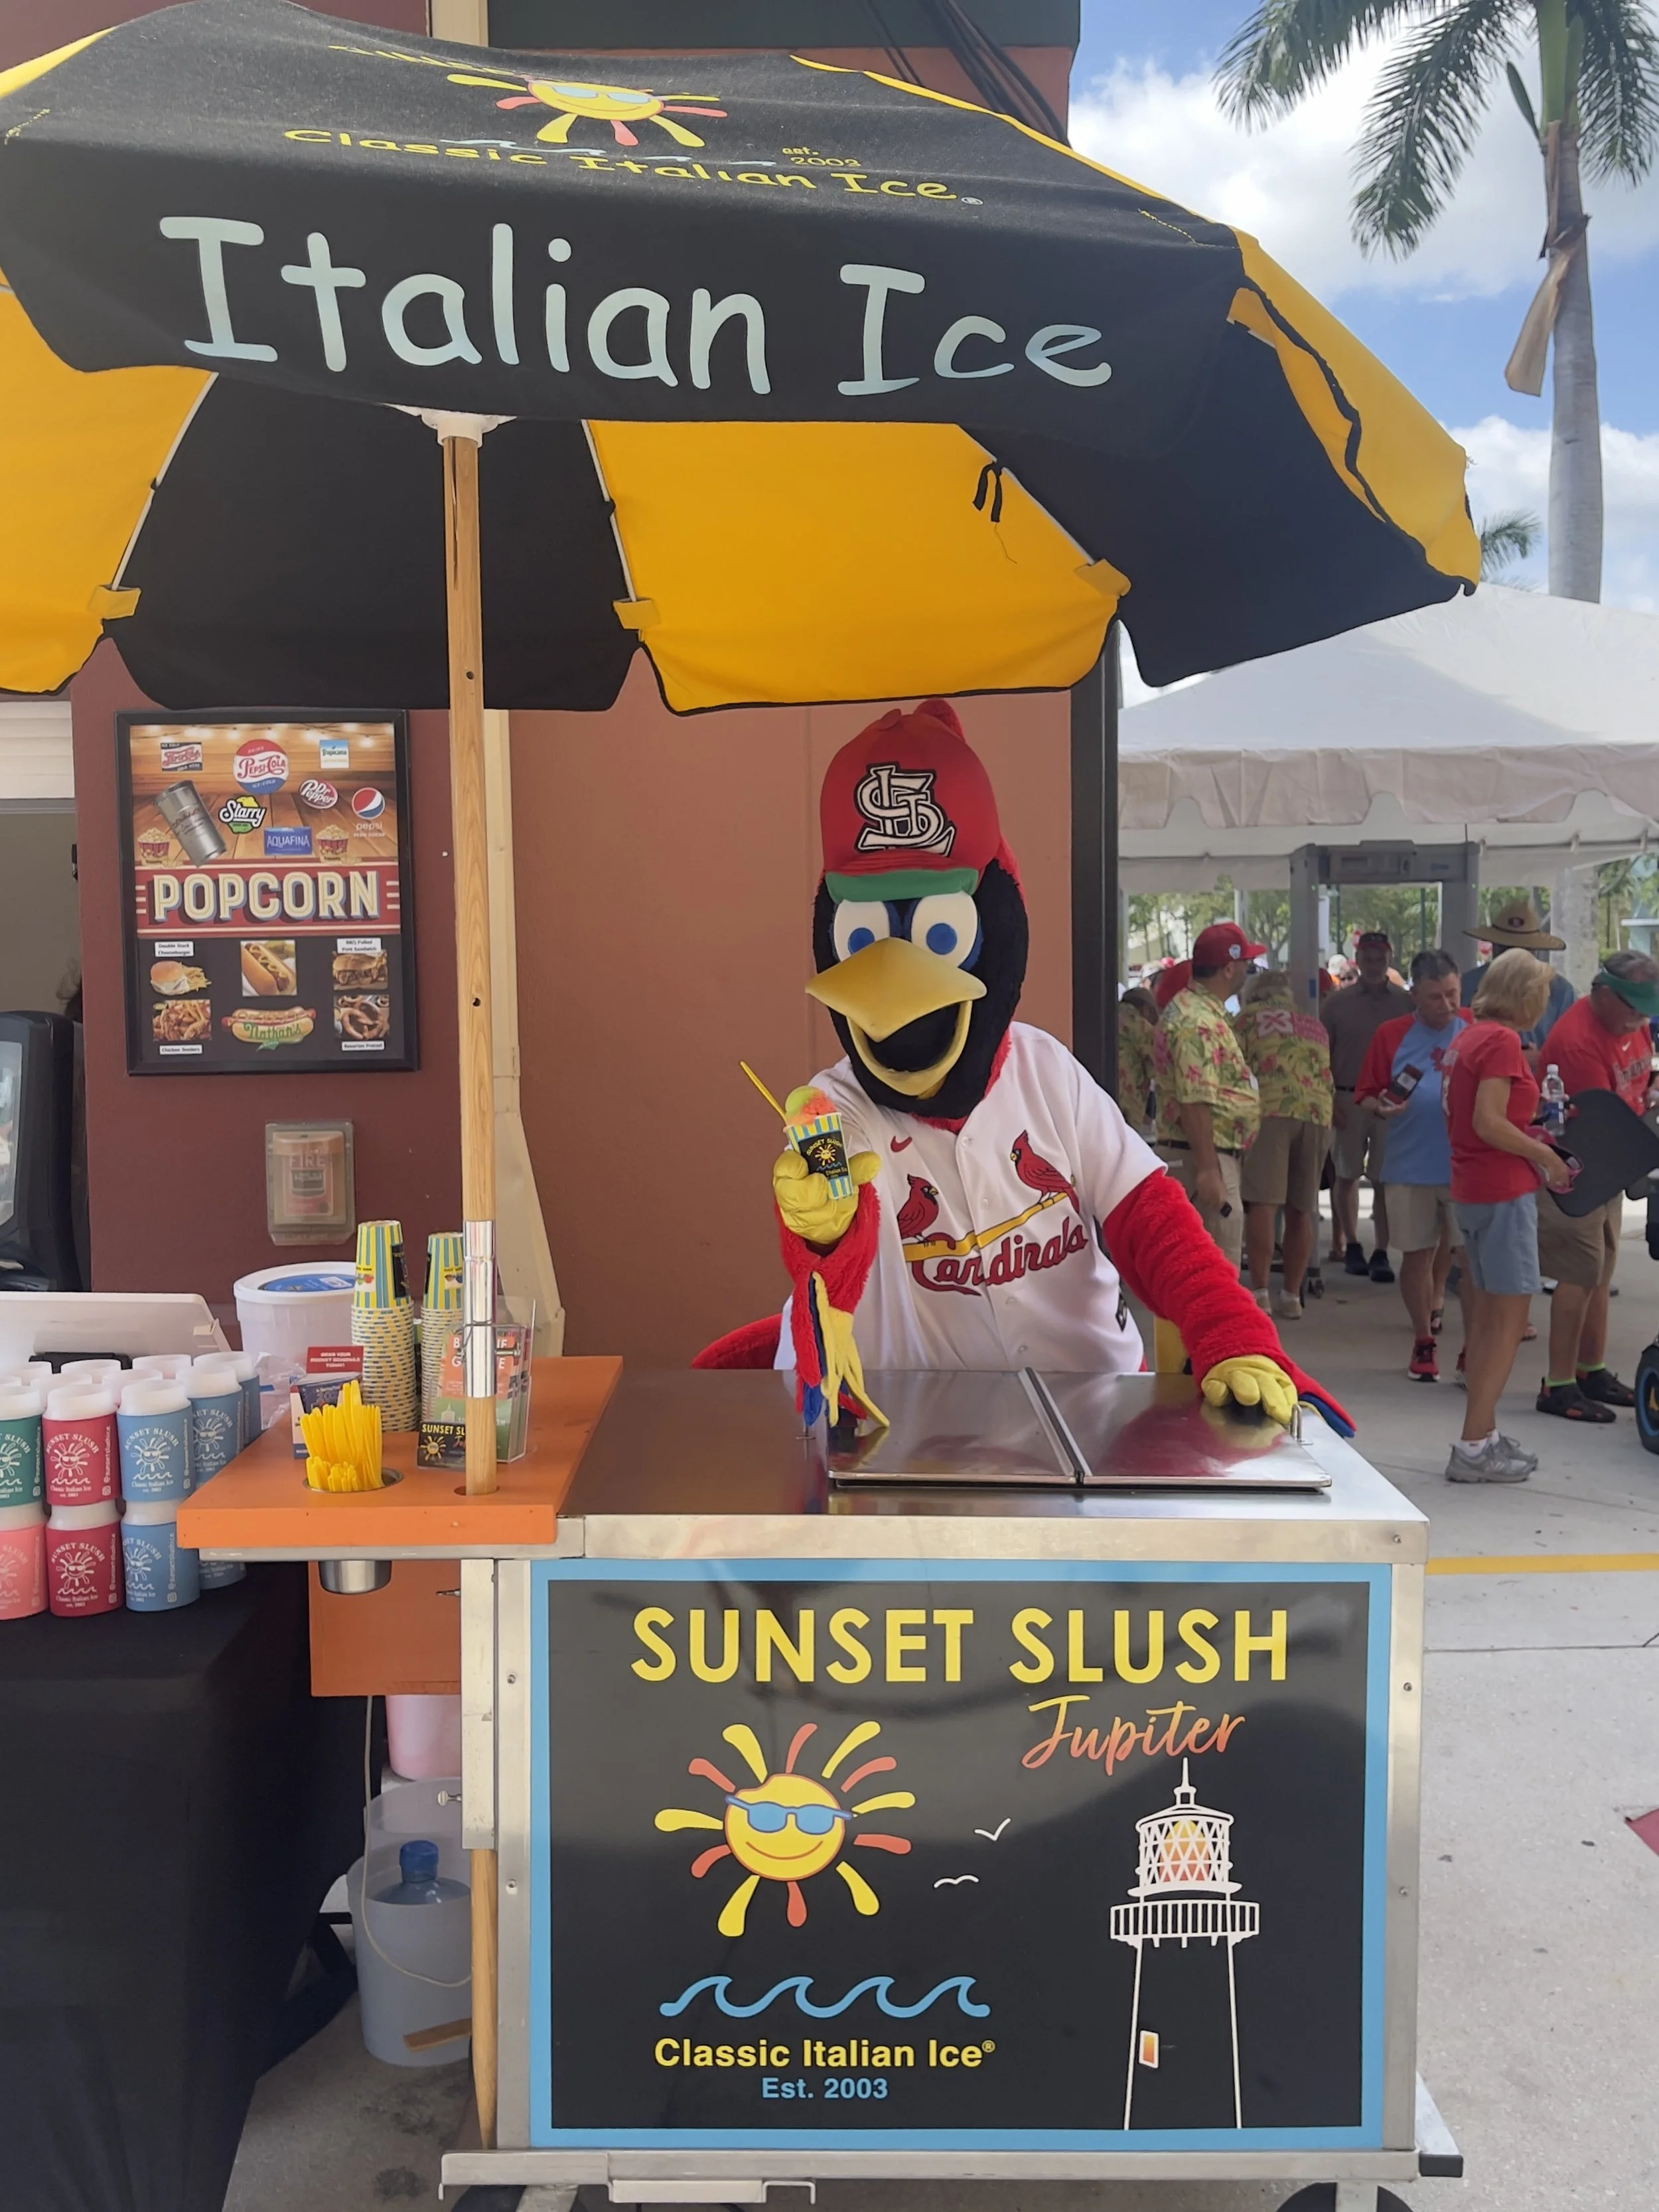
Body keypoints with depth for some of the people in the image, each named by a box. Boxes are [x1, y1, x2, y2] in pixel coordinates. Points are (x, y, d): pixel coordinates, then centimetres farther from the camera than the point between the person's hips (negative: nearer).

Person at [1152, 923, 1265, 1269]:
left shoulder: (1199, 1009, 15)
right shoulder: (1198, 1022, -18)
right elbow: (1194, 1102, -25)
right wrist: (1207, 1169, -26)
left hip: (1212, 1156, 11)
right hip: (1202, 1158, -11)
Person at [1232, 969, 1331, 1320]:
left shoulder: (1248, 1017, 12)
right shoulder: (1315, 1024, 27)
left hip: (1271, 1110, -5)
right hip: (1318, 1113, 5)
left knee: (1262, 1203, -7)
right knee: (1300, 1210, 9)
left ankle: (1259, 1293, -12)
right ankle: (1291, 1296, 13)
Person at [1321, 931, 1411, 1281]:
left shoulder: (1405, 1003, 5)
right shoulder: (1337, 1003, 4)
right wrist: (1330, 1099, -5)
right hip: (1347, 1098, 1)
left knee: (1385, 1179, -1)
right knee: (1346, 1175, 9)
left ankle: (1381, 1253, 3)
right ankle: (1351, 1245, 22)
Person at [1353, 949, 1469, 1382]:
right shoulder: (1391, 1035, 2)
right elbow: (1365, 1096, 5)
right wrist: (1382, 1107, -16)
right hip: (1410, 1167, 1)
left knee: (1469, 1254, 6)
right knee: (1416, 1255, 7)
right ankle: (1424, 1342, 23)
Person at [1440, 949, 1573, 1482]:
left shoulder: (1465, 1038, 13)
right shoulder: (1502, 1040, -15)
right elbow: (1489, 1123, -22)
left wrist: (1531, 1138, 14)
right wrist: (1546, 1157, -12)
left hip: (1470, 1187, 10)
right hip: (1504, 1191, -9)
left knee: (1485, 1317, 15)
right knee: (1509, 1319, -5)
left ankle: (1484, 1436, 22)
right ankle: (1474, 1448, -5)